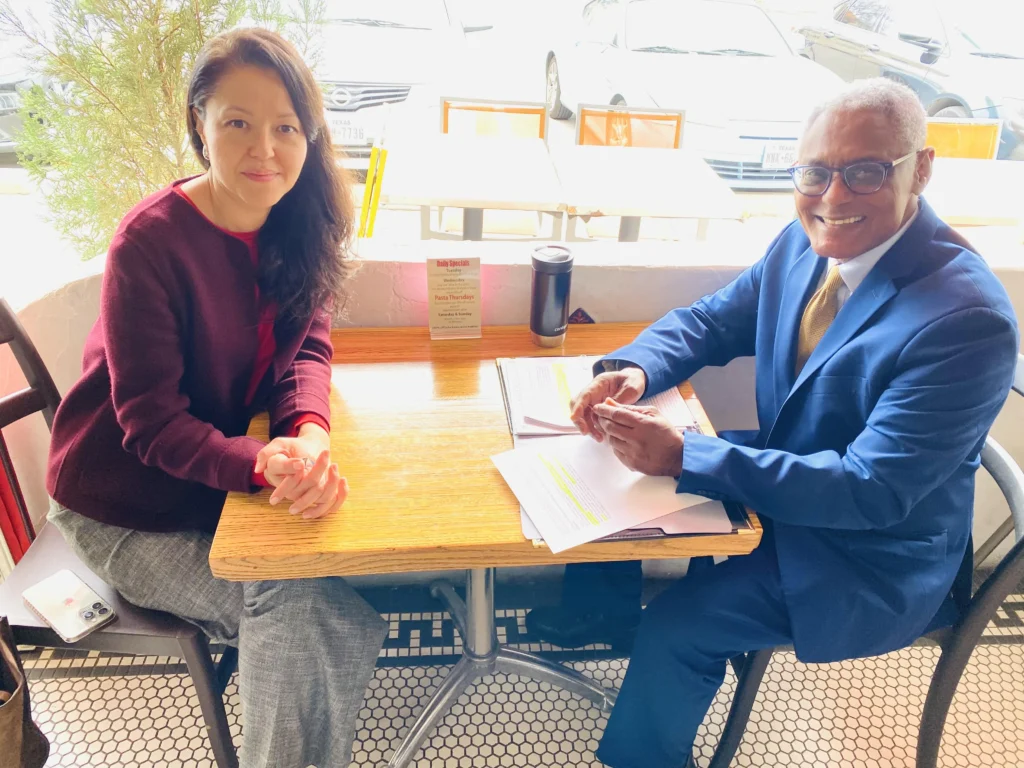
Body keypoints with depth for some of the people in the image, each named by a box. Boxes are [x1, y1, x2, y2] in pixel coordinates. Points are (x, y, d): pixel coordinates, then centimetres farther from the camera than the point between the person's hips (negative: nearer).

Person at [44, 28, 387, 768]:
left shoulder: (295, 223, -5)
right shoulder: (151, 241, -24)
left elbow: (307, 345, -5)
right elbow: (151, 423, -22)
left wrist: (311, 437, -27)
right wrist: (265, 463, -39)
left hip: (227, 486, 5)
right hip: (128, 509, -5)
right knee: (303, 610, -21)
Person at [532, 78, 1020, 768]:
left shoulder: (968, 318, -28)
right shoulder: (806, 243, -6)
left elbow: (875, 492, -30)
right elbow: (709, 321, 4)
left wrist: (683, 456, -38)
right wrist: (632, 369, -19)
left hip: (874, 555, -7)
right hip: (781, 471, 7)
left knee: (676, 626, -18)